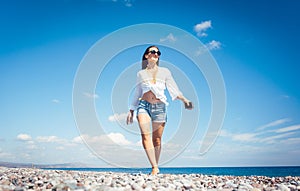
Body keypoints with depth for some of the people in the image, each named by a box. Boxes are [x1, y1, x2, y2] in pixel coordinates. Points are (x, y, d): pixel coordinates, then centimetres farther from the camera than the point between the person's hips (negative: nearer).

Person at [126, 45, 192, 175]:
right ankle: (155, 167, -18)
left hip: (160, 107, 0)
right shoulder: (141, 74, 14)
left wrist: (184, 99, -12)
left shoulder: (165, 72, 12)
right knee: (145, 136, -18)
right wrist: (131, 111, 15)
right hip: (144, 105, 0)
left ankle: (155, 166, 16)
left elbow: (173, 89, 5)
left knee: (157, 139, 2)